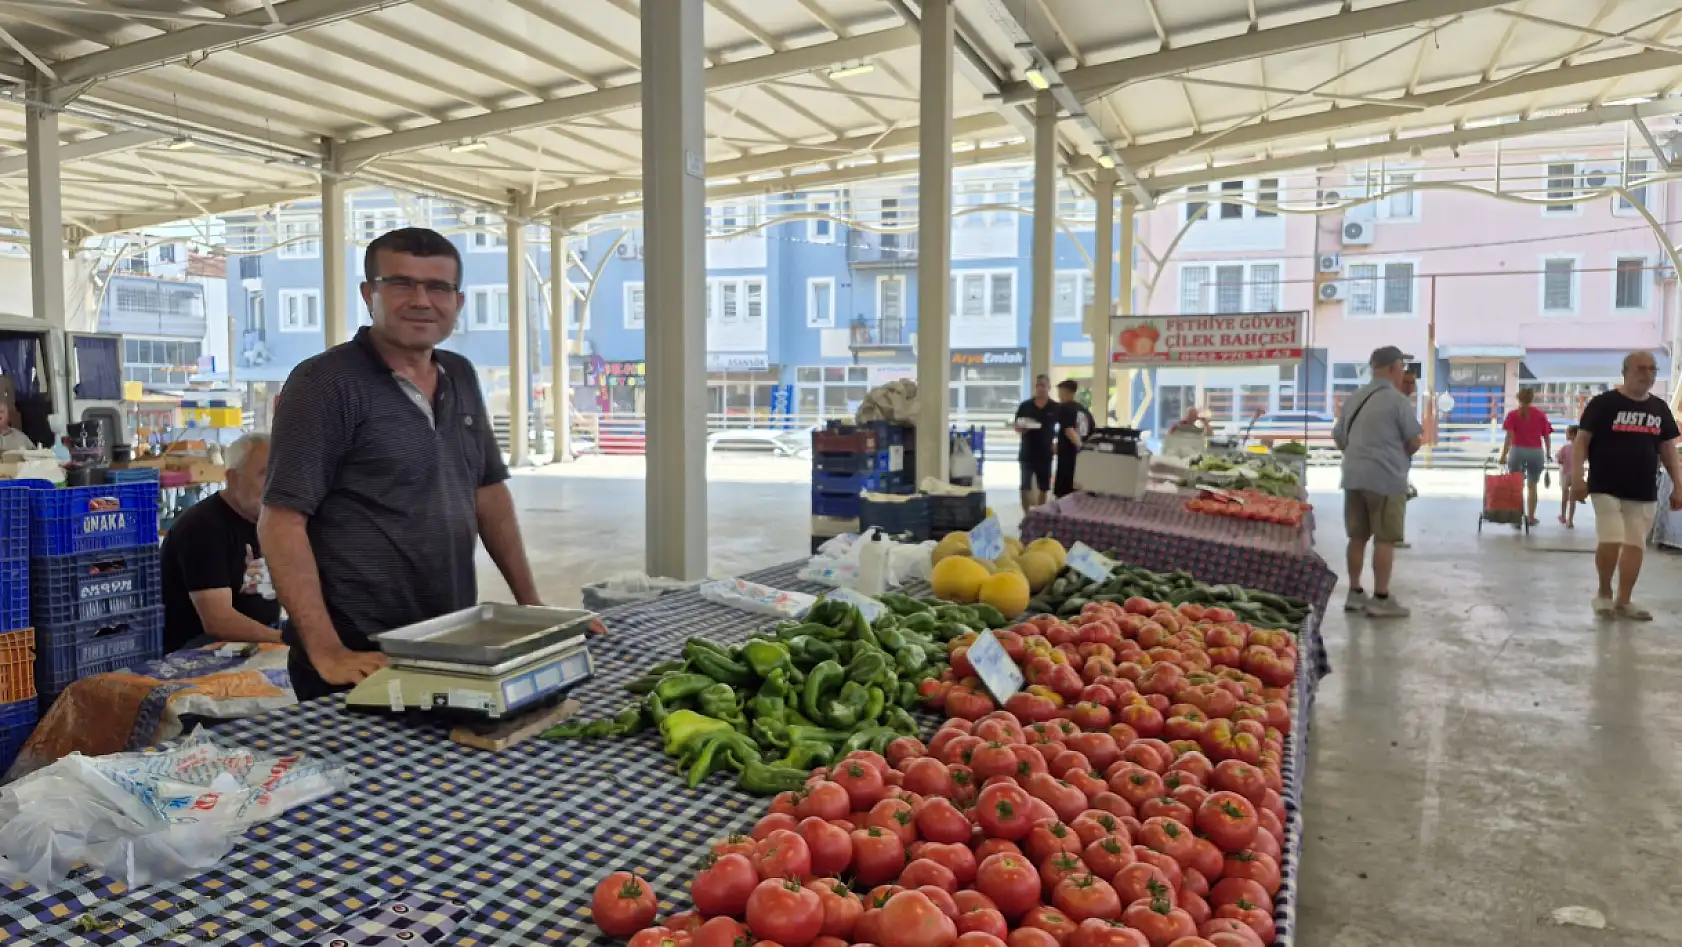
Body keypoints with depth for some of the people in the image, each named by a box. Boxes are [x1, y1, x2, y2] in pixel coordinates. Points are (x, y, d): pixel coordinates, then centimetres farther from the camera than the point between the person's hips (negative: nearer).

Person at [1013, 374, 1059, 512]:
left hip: (1045, 453, 1)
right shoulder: (1025, 406, -1)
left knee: (1043, 487, 10)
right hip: (1027, 452, -1)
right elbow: (1017, 427, 3)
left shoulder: (1056, 408, -1)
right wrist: (1021, 429, -18)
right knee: (1025, 487, -2)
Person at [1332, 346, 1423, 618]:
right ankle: (1381, 599, 0)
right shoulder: (1398, 400, -9)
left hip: (1353, 476, 7)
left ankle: (1355, 593, 17)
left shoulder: (1353, 399, 14)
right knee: (1385, 539, -2)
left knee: (1357, 536, 12)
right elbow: (1414, 442, -7)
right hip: (1386, 478, -7)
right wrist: (1401, 451, 13)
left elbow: (1339, 438, 20)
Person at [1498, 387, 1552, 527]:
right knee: (1532, 486, 13)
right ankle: (1531, 517, 16)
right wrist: (1548, 454, 16)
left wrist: (1503, 455, -11)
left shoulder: (1513, 414, -2)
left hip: (1517, 452, -2)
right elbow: (1547, 437, 5)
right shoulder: (1541, 414, 4)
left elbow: (1509, 437, -10)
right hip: (1536, 453, 2)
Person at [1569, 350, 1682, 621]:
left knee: (1635, 545, 5)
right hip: (1606, 487, -5)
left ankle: (1623, 601, 15)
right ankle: (1604, 593, 8)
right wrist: (1577, 477, -16)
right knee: (1610, 540, -15)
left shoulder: (1660, 408, 10)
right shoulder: (1603, 403, -6)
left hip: (1644, 492, 5)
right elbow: (1581, 441, -8)